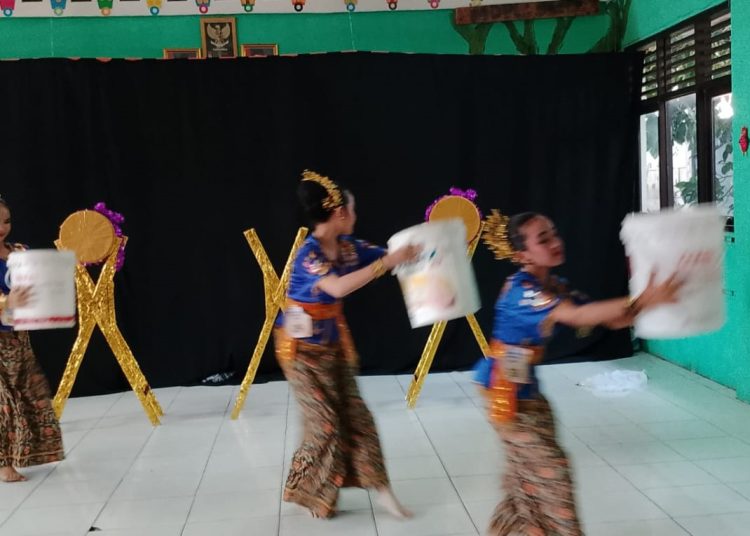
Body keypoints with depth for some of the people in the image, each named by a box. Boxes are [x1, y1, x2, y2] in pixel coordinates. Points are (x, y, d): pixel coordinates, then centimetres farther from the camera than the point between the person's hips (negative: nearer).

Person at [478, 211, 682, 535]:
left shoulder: (553, 286, 4)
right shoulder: (521, 289, -25)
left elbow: (609, 320, -2)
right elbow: (578, 316, -41)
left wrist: (649, 302, -18)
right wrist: (641, 302, -48)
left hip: (526, 388, 9)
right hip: (507, 390, -9)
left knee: (528, 472, 19)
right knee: (550, 471, -2)